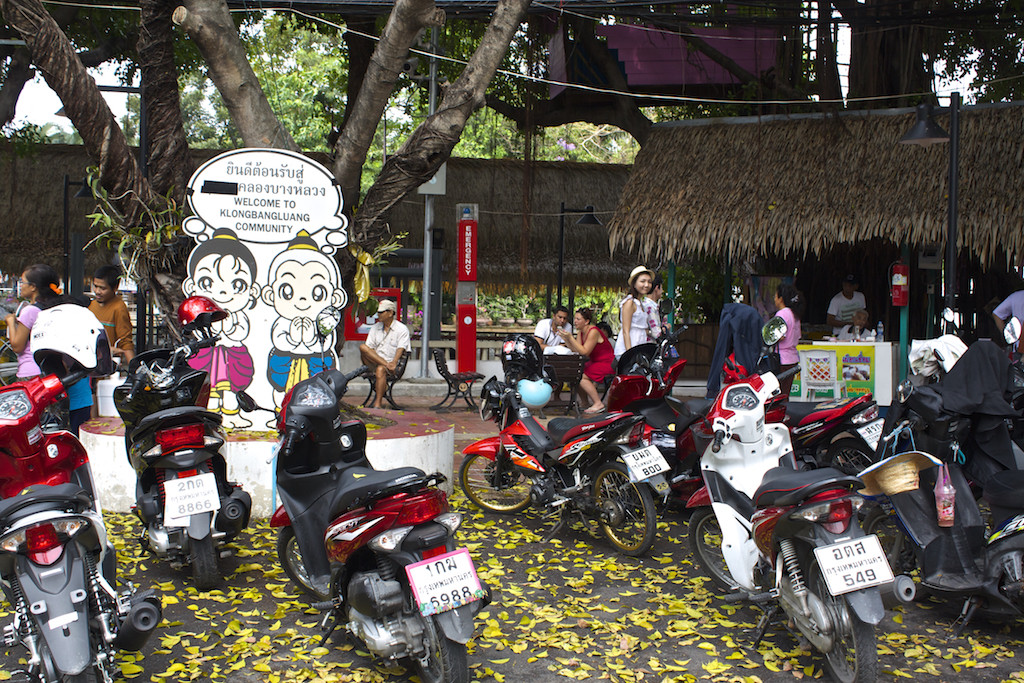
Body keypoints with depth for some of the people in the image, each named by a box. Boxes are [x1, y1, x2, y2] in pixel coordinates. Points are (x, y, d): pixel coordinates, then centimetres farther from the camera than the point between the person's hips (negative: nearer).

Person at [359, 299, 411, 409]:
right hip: (374, 362, 4)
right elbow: (369, 347, 9)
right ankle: (387, 365, -33)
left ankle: (378, 403, -37)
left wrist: (394, 362, -27)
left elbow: (401, 349, -7)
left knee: (380, 369, -39)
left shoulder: (402, 329, 4)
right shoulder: (375, 328, 18)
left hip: (391, 362, -4)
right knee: (362, 347, -25)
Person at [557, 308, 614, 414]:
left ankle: (598, 404, -15)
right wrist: (565, 339, -10)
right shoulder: (581, 332, 8)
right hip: (594, 363, 9)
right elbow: (576, 350, 1)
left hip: (607, 364, -9)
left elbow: (584, 351, -24)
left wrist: (570, 337, -24)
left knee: (582, 376, -24)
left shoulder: (593, 332, -19)